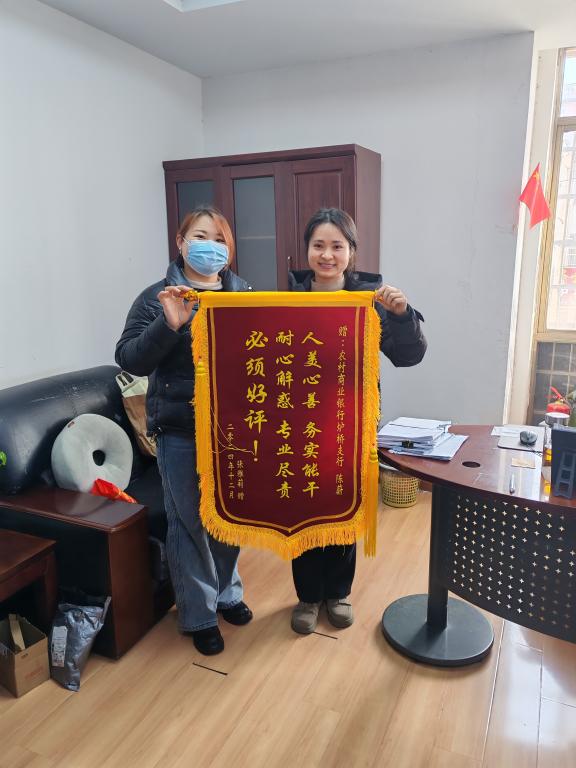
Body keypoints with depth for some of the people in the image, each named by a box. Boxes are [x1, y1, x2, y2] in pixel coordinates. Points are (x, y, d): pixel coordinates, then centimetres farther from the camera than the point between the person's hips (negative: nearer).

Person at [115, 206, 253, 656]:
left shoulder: (244, 294, 6)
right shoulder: (158, 297, -3)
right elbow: (130, 359, -11)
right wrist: (169, 324, -25)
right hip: (182, 432, -3)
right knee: (190, 523, 7)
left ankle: (227, 593, 41)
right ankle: (199, 614, 27)